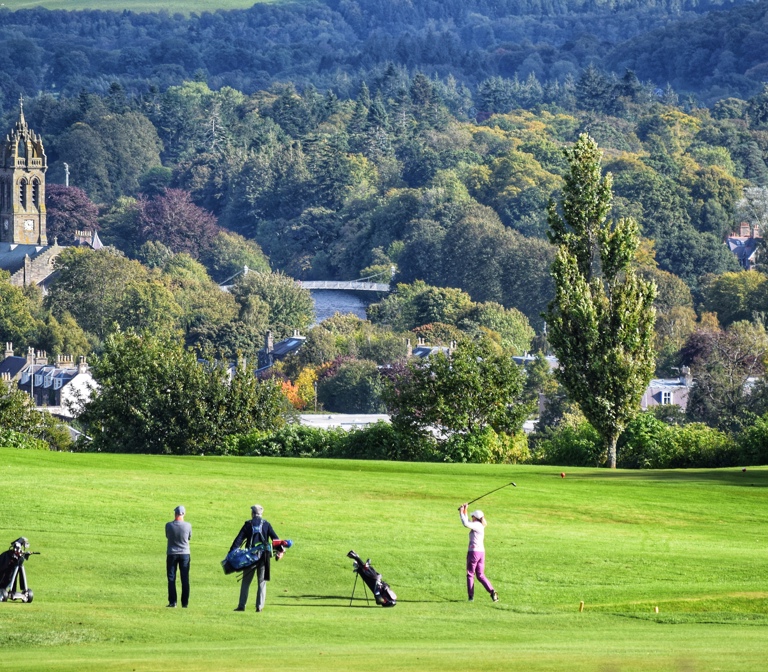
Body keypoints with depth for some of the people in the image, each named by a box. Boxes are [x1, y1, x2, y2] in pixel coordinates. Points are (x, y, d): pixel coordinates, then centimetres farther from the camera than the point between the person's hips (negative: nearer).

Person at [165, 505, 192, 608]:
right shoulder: (188, 526, -10)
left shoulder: (169, 525, -10)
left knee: (171, 578, 6)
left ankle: (172, 602, 0)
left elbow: (167, 536, 5)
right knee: (185, 579, 7)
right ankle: (185, 603, 6)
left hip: (172, 554, -1)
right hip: (185, 553, 1)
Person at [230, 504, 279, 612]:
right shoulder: (266, 525, 4)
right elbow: (275, 538, -4)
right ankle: (259, 606, 0)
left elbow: (239, 539, -4)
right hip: (263, 557, 1)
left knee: (246, 582, 8)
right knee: (262, 582, 7)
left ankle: (241, 605, 5)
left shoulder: (248, 525, 1)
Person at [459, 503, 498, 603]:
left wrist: (461, 513, -15)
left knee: (470, 574, 4)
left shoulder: (476, 525, -11)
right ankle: (492, 591, -8)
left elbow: (466, 524, -28)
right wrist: (465, 511, 26)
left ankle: (471, 596, 5)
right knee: (480, 575, 10)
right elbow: (467, 523, 30)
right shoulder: (480, 526, 16)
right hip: (481, 552, 8)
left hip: (473, 552, -8)